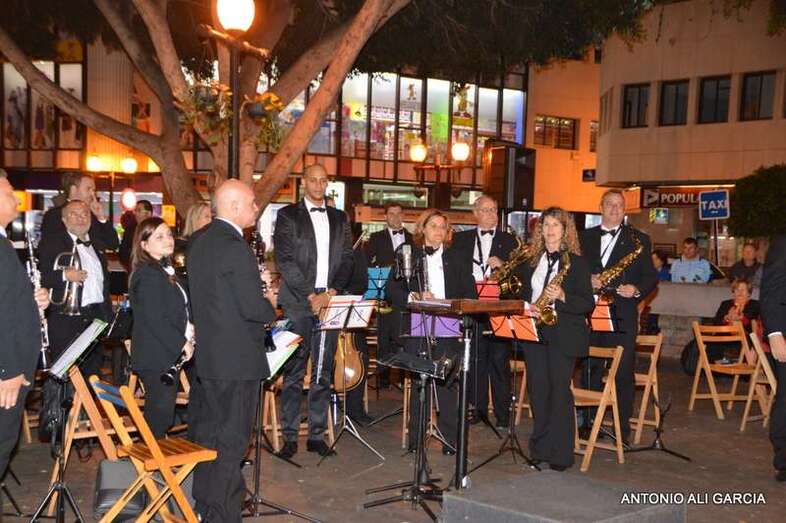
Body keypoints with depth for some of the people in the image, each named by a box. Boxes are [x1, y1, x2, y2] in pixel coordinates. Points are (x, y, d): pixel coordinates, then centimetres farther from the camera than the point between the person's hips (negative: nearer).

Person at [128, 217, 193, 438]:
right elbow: (155, 320, -23)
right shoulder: (147, 275, -17)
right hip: (156, 359, -10)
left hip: (166, 354, 10)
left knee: (161, 416, 16)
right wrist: (182, 342, -17)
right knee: (160, 415, -4)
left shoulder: (164, 271, 15)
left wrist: (188, 328, 7)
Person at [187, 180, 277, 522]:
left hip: (208, 353, 9)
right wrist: (271, 306, -3)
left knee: (208, 431, 19)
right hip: (237, 357, -9)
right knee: (232, 439, 1)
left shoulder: (201, 242, 8)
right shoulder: (235, 247, -21)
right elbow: (252, 307, -24)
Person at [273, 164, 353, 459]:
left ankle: (317, 435, 12)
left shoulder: (338, 218, 16)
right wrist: (311, 296, -11)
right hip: (298, 302, -3)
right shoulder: (288, 216, 4)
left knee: (323, 373, 5)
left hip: (330, 301, 3)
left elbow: (346, 260, 10)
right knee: (293, 372, -2)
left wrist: (330, 293, -5)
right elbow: (285, 260, -5)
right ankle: (290, 436, 4)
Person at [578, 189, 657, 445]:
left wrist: (637, 290, -16)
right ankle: (587, 423, 20)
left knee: (623, 373, -2)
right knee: (589, 371, 10)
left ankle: (623, 429, 6)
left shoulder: (639, 239, 6)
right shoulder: (584, 237, 13)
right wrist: (587, 281, -9)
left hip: (622, 315, -2)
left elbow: (651, 276, 3)